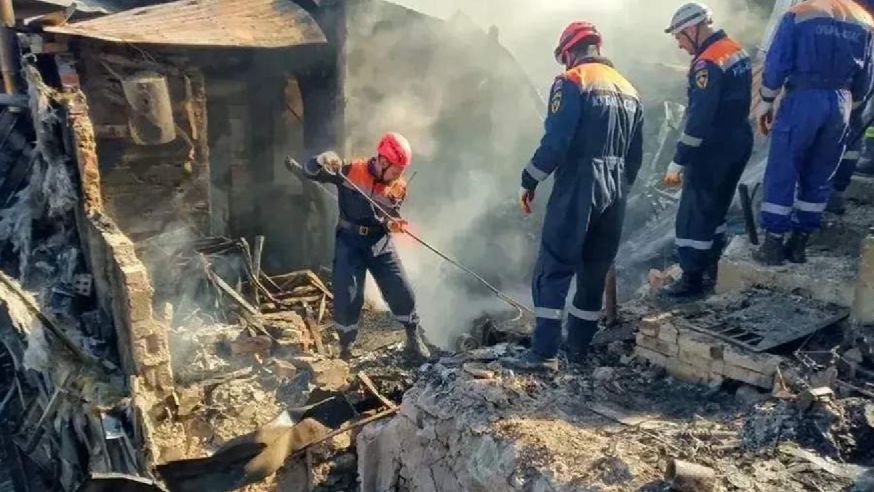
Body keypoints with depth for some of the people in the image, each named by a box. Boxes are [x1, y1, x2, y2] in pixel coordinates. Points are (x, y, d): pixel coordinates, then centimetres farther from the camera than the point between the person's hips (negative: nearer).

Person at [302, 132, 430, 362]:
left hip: (381, 243, 3)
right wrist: (324, 161, -32)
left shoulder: (399, 187, 0)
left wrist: (394, 224, -15)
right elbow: (310, 170, -9)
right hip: (350, 242, -3)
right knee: (346, 298, -7)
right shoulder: (351, 170, -10)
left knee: (401, 293, 0)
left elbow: (391, 218, 10)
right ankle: (346, 349, 15)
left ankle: (414, 340, 22)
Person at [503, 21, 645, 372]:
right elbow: (635, 155, 18)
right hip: (613, 194, 7)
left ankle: (544, 353, -8)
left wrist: (529, 182, -6)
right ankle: (579, 346, 22)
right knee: (594, 272, 13)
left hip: (576, 188, -7)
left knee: (552, 270, -5)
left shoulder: (572, 82, -6)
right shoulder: (629, 90, 17)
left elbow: (555, 141, -16)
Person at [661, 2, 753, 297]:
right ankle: (708, 271, 29)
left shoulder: (708, 63, -21)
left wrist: (678, 162, -22)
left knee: (693, 215, 0)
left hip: (714, 150, -9)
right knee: (715, 209, 19)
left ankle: (693, 278, 7)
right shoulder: (736, 50, 9)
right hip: (739, 142, 10)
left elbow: (699, 118, -25)